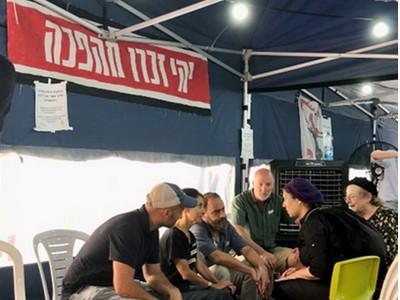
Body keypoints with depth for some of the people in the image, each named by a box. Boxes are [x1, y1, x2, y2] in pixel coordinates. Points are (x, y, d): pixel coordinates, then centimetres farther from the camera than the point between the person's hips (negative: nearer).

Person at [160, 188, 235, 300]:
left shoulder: (189, 235, 11)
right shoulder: (173, 236, -20)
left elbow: (199, 265, 13)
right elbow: (186, 273, -20)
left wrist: (217, 283, 1)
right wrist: (212, 285, -9)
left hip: (187, 286, 10)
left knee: (227, 291, 5)